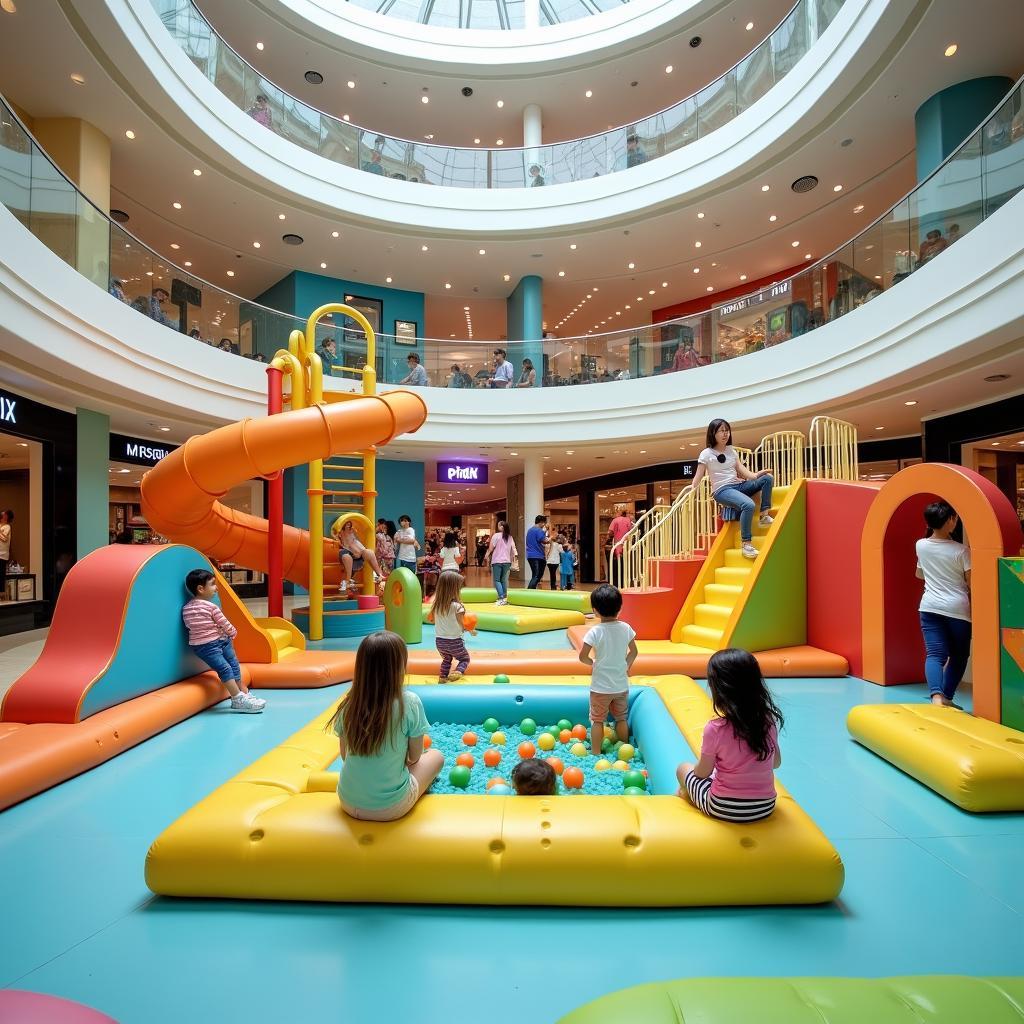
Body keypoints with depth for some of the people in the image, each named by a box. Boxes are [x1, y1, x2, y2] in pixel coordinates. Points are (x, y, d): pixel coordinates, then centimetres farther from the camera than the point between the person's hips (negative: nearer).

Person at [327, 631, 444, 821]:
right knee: (436, 756, 20)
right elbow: (415, 756, -7)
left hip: (348, 804, 5)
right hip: (392, 809, -5)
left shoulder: (349, 704, -9)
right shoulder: (409, 702, -20)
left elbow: (345, 754, 3)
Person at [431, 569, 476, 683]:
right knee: (465, 659, 15)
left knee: (446, 659, 30)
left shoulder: (436, 605, -5)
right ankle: (457, 672, -10)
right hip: (454, 641, -5)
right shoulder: (457, 606, -20)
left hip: (439, 640, 5)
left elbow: (434, 621, 6)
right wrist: (471, 631, 6)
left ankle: (443, 677, 22)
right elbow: (462, 625, -13)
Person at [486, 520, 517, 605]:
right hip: (507, 561, 5)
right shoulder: (510, 537, 9)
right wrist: (515, 555, 11)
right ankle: (505, 598, 14)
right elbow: (513, 548, 7)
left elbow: (491, 548, -7)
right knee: (504, 580, 12)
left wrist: (487, 555, 7)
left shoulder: (496, 535, -8)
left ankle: (501, 598, -11)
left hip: (497, 561, -5)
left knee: (496, 580, 0)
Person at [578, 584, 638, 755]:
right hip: (622, 685, 4)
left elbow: (583, 656, -19)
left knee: (597, 720, 12)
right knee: (621, 718, 21)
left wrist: (592, 663, 1)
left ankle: (595, 753, 18)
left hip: (600, 686, -4)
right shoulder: (626, 628, -7)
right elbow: (634, 652, 4)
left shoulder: (595, 631, -19)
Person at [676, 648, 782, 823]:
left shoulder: (715, 729, -23)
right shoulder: (769, 721, -10)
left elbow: (702, 773, -9)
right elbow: (776, 763, 7)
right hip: (765, 808, 5)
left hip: (723, 810, -4)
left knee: (683, 768, 21)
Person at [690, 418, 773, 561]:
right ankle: (746, 543, -27)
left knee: (767, 478, -14)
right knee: (748, 505, -34)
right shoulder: (706, 454, -1)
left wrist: (755, 475, -13)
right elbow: (698, 477, -4)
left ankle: (764, 515, -12)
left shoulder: (731, 450, 17)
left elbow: (742, 469, 7)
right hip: (722, 490, -7)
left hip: (739, 486, 7)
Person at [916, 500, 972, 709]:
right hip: (957, 608, -2)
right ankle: (947, 697, 19)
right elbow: (972, 584, -4)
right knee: (959, 656, 17)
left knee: (934, 654, -4)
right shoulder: (961, 551, -7)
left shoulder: (921, 546, 3)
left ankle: (936, 696, -25)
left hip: (930, 607, 2)